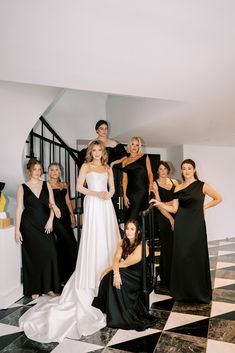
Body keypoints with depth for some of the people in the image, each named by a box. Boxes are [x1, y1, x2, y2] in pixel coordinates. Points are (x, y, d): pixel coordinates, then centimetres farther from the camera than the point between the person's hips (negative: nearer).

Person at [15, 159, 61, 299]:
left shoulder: (47, 185, 6)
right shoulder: (22, 188, 1)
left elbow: (52, 204, 5)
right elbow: (19, 209, -1)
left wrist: (50, 220, -8)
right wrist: (17, 229, -4)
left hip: (45, 225, 2)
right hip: (29, 226, -2)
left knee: (49, 254, 0)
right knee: (33, 256, 5)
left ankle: (49, 286, 15)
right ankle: (35, 289, 20)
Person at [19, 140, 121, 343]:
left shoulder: (108, 168, 16)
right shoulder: (86, 166, 3)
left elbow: (112, 188, 15)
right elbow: (79, 187, -3)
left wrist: (108, 194, -6)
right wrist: (96, 193, -14)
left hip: (106, 206, 5)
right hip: (93, 205, -5)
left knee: (108, 240, 6)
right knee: (93, 241, -5)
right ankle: (92, 281, 4)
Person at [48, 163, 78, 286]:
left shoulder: (64, 185, 16)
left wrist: (72, 215, 10)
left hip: (65, 217, 6)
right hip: (54, 217, -6)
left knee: (62, 246, 10)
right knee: (72, 244, -11)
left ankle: (61, 277, 23)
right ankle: (70, 274, 3)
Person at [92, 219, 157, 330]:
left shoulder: (141, 246, -18)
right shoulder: (123, 243, 3)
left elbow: (125, 263, -21)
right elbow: (116, 259, -12)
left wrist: (111, 269, -12)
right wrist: (116, 272, -31)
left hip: (138, 277, -6)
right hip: (125, 274, 6)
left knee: (110, 276, -25)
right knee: (112, 276, -23)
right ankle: (109, 309, -6)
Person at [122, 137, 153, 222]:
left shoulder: (144, 157, 9)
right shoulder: (125, 161, 11)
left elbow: (149, 173, 6)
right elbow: (125, 179, 8)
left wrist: (151, 185, -11)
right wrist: (124, 195, 1)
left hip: (142, 190, -2)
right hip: (130, 191, 2)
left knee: (133, 216, -8)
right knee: (129, 215, 1)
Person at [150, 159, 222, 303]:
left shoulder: (202, 186, -2)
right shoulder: (178, 188, 6)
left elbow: (218, 198, 8)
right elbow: (174, 209, 2)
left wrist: (203, 207, 1)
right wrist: (159, 203, -10)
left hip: (196, 225, -2)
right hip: (181, 225, 3)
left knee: (197, 256, 4)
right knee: (181, 256, 7)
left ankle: (198, 291, 22)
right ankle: (182, 290, 22)